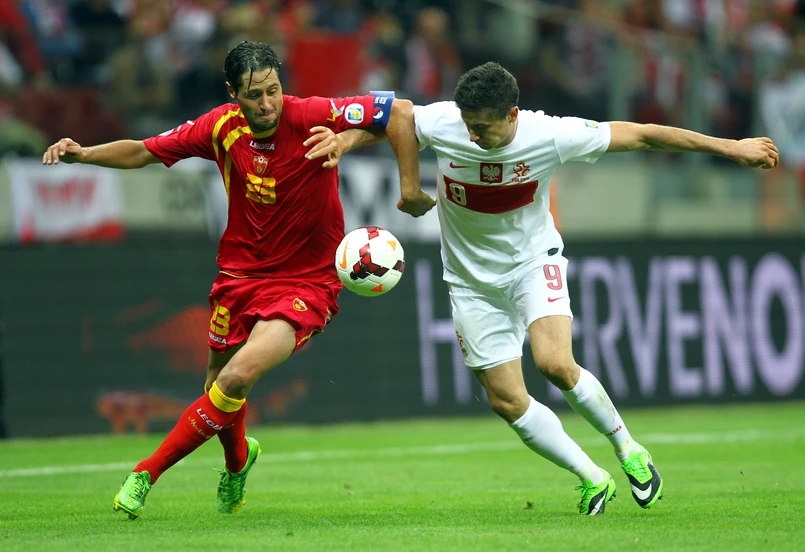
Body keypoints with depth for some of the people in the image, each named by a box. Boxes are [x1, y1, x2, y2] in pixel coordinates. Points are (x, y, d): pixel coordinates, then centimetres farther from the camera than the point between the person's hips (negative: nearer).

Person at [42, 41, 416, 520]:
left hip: (306, 281, -5)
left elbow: (401, 112, -16)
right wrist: (84, 154, -11)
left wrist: (346, 141, -30)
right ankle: (238, 459, 51)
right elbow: (145, 152, 4)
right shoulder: (222, 128, -6)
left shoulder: (313, 117, -18)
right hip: (241, 271, 5)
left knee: (238, 376, -22)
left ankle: (149, 471, -8)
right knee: (219, 380, 16)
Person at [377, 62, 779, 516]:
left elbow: (640, 136, -17)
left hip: (534, 260, -2)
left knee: (556, 363, -26)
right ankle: (592, 477, 15)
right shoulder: (442, 124, -21)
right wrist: (410, 184, -4)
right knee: (507, 400, -3)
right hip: (473, 279, 2)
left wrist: (730, 147, -14)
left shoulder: (549, 135, -24)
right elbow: (400, 113, 1)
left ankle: (626, 446, -1)